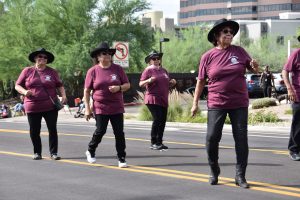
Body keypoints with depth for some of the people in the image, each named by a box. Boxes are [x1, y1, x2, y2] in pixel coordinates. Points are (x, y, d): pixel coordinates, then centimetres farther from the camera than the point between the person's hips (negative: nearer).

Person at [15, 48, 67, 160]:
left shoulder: (52, 72, 8)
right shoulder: (27, 71, 5)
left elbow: (60, 85, 11)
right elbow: (17, 86, 7)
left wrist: (63, 95, -7)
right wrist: (24, 91, -12)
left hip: (50, 107, 0)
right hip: (33, 108, 0)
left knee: (52, 129, -2)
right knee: (34, 131, 6)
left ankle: (53, 153, 6)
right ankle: (37, 153, 20)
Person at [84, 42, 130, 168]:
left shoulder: (117, 69, 4)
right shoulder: (93, 71, -1)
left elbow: (127, 85, 8)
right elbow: (87, 91, 1)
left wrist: (119, 88, -13)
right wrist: (87, 109, -3)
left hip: (117, 108, 2)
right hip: (100, 108, -2)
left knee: (119, 133, 0)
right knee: (100, 131, 0)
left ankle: (122, 159, 8)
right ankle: (90, 151, 27)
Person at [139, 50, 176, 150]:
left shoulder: (163, 70, 18)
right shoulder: (148, 70, -2)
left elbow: (167, 84, 27)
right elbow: (141, 84, -8)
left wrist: (172, 83, 6)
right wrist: (148, 81, -26)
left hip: (163, 100, 7)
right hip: (153, 99, -7)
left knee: (163, 121, 6)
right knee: (157, 119, -15)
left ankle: (159, 142, 14)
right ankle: (153, 143, -10)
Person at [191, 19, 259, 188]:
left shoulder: (239, 51, 3)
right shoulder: (208, 56, 0)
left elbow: (253, 69, 14)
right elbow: (201, 81, 5)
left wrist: (254, 66, -11)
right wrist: (195, 103, 4)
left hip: (239, 104, 1)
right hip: (216, 104, -1)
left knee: (241, 139, 1)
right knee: (212, 138, -3)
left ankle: (240, 176, 10)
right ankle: (214, 171, 19)